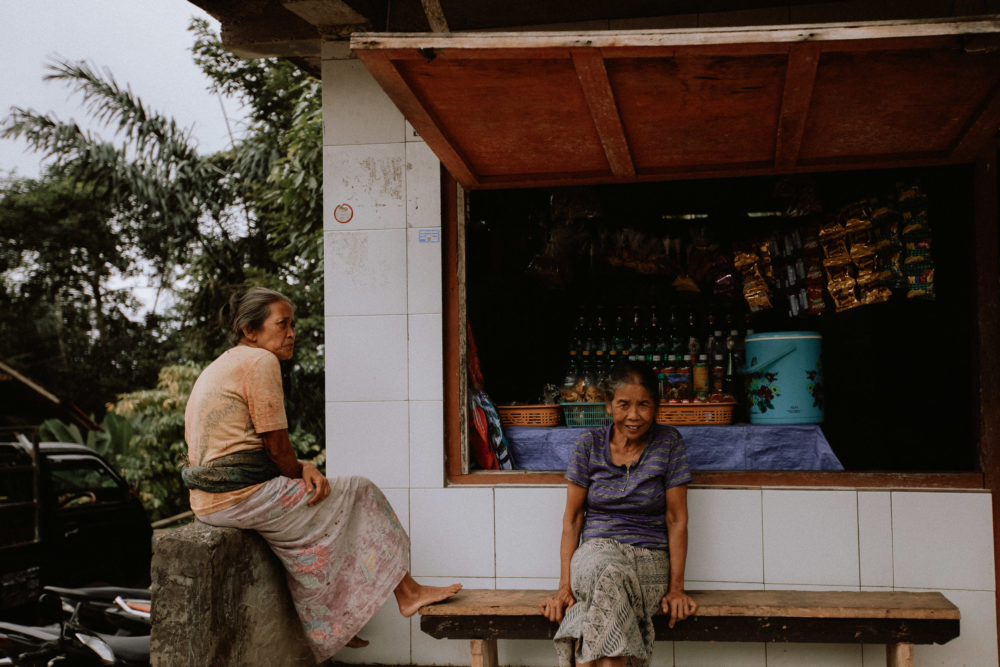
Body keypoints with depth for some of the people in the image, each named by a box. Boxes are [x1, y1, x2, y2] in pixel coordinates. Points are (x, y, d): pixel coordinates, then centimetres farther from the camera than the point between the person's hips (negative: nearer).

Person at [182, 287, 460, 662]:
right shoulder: (260, 361, -12)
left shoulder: (218, 368, 20)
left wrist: (302, 469, 3)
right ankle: (406, 593, 13)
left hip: (207, 501, 10)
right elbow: (277, 448, -14)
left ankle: (331, 631, 25)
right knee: (359, 494, 3)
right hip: (242, 495, -10)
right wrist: (301, 474, 6)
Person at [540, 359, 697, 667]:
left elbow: (676, 519, 3)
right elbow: (572, 517, 6)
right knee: (606, 573, -38)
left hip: (650, 561, -1)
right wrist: (564, 586, -4)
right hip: (596, 551, 1)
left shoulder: (669, 442, 3)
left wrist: (676, 588, -5)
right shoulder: (588, 445, 6)